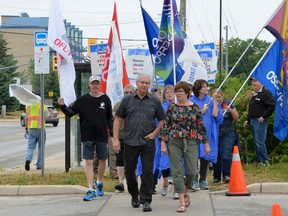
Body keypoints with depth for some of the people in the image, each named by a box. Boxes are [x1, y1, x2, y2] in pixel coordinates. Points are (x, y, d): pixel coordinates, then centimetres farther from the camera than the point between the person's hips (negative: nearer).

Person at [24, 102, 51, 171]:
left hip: (31, 129, 2)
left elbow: (27, 118, 10)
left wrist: (26, 128, 19)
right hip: (40, 128, -2)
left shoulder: (29, 106, 8)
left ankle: (28, 159, -24)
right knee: (41, 147, 10)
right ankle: (39, 165, 10)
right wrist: (50, 113, 18)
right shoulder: (43, 106, -2)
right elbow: (47, 116, -3)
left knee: (30, 147, 2)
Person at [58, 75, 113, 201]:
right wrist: (62, 106, -15)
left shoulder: (105, 99, 3)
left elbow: (110, 118, 9)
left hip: (102, 136, 2)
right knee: (89, 162, -3)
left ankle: (99, 182, 36)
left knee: (103, 160, 11)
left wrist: (112, 134, 6)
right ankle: (91, 190, -2)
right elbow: (70, 112, 3)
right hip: (87, 136, -1)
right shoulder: (83, 100, 0)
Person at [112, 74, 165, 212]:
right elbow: (118, 119, 6)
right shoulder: (127, 100, 4)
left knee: (147, 171, -5)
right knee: (129, 171, 11)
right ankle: (134, 195, 32)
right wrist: (115, 139, 0)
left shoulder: (155, 101, 3)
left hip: (148, 142, -1)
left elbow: (162, 120, 8)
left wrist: (154, 133, -6)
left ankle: (146, 200, 2)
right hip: (130, 142, 1)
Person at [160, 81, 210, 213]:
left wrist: (206, 143, 5)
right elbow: (165, 126, 3)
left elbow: (201, 126, 6)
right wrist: (163, 143, -4)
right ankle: (182, 202, 1)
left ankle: (185, 192, 26)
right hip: (174, 142, 0)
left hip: (191, 142, 0)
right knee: (177, 171, -4)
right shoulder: (171, 107, 4)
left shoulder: (195, 107, 4)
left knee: (192, 171, -4)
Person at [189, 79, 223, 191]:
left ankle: (203, 180, 14)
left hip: (208, 132, 2)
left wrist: (215, 100, -8)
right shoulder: (191, 101, 2)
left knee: (206, 156, 5)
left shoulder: (210, 100, 7)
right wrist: (201, 112, -9)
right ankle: (195, 180, 0)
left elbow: (215, 114, -6)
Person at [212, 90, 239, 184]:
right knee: (216, 156, 6)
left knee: (226, 155, -14)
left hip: (227, 133, -1)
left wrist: (231, 110, -11)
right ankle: (216, 177, 16)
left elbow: (236, 118, 8)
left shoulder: (228, 104, 5)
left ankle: (226, 176, -8)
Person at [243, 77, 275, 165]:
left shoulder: (265, 93, -10)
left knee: (259, 142, -12)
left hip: (260, 121, -10)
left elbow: (272, 106, -20)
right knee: (256, 143, 10)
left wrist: (264, 116, -20)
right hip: (253, 121, 10)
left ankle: (265, 161, -6)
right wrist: (248, 120, 23)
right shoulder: (254, 94, 20)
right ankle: (259, 161, 15)